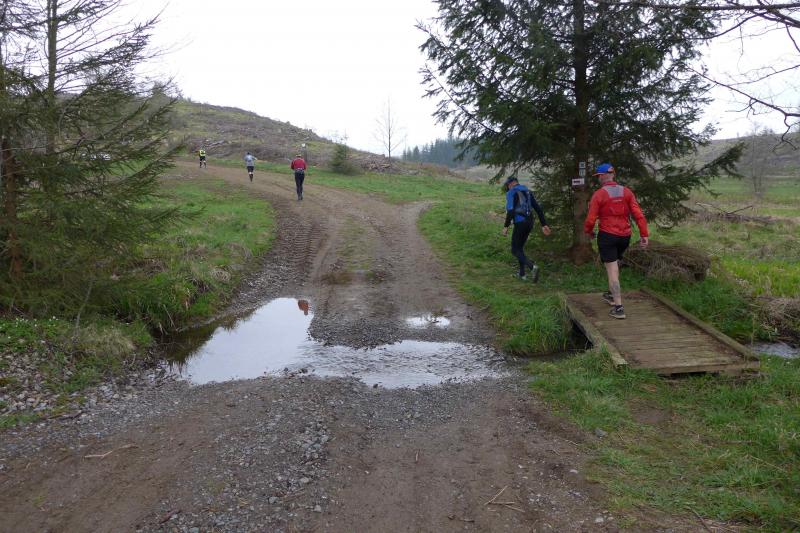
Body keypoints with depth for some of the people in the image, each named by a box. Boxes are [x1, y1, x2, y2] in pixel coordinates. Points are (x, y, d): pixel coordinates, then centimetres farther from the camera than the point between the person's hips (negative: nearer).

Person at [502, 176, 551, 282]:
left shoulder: (510, 193, -5)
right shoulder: (527, 192, 17)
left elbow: (510, 210, -20)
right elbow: (538, 208, 13)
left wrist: (506, 226, -17)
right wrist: (544, 224, 12)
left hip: (520, 223, -8)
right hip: (529, 222, 8)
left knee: (515, 250, 1)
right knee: (520, 247, 22)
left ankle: (532, 267, -20)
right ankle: (522, 274, 23)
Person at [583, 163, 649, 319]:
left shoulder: (598, 194, -10)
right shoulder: (626, 192, 2)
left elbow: (591, 219, -10)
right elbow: (638, 214, -4)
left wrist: (588, 231, 9)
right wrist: (644, 234, -3)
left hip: (607, 236, -5)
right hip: (625, 236, 5)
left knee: (612, 271, -2)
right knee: (614, 264, 26)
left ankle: (618, 307, -6)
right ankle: (612, 294, 40)